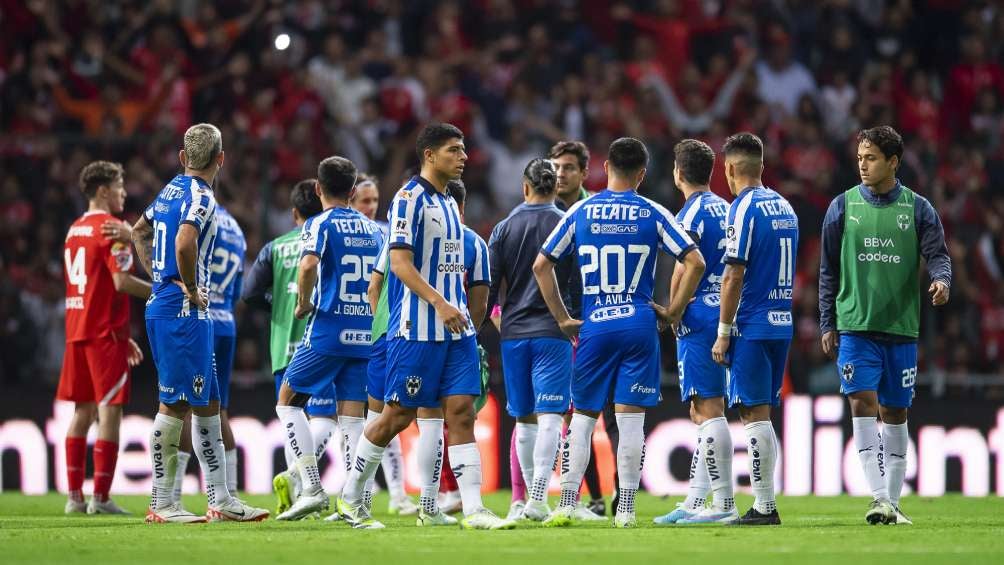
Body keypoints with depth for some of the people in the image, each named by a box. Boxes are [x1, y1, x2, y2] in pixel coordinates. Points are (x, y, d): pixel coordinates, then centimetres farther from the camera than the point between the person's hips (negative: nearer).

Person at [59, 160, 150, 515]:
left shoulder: (75, 230, 16)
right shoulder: (111, 229, -10)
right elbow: (121, 282, -19)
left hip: (77, 331, 8)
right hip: (106, 332, -8)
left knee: (83, 411, 10)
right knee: (109, 411, -6)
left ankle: (74, 496, 9)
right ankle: (100, 498, -9)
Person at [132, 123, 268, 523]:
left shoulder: (171, 190, 13)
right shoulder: (201, 198, -15)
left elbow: (140, 232, 27)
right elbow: (185, 244, -32)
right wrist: (191, 288, -17)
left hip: (162, 307, 10)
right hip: (185, 313, -10)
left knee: (207, 404, 12)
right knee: (174, 404, -5)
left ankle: (220, 500, 15)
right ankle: (161, 504, -1)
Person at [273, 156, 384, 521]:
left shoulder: (321, 224, -4)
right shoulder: (375, 230, 14)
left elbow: (309, 265, -22)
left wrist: (303, 304, -8)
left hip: (327, 330, -5)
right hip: (365, 333, 5)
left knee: (288, 401, 6)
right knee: (353, 415, 6)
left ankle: (312, 488, -6)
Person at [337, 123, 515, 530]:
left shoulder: (448, 203, 17)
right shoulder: (410, 198, -9)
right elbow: (400, 262, -17)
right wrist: (440, 303, -24)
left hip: (455, 328, 8)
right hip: (416, 328, -8)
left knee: (461, 413, -2)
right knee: (398, 415, -2)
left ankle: (473, 509, -8)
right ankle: (350, 498, 14)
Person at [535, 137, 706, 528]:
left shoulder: (580, 212, 4)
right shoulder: (652, 214, 1)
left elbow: (541, 265, 6)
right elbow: (695, 262, -5)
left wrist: (562, 319, 10)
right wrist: (673, 312, 2)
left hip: (594, 328, 1)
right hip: (639, 324, -1)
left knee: (583, 417, 8)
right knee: (630, 418, 1)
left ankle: (566, 505, 4)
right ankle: (626, 508, 0)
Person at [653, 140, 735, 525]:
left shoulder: (691, 213, -10)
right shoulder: (725, 210, 16)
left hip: (699, 318, -9)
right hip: (725, 316, 9)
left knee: (709, 410, -9)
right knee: (701, 412, 13)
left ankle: (725, 504, -12)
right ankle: (695, 503, 14)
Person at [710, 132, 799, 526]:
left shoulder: (743, 209, -12)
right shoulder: (784, 207, 13)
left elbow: (734, 276, -15)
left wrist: (723, 333, -11)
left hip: (751, 327, -8)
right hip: (782, 325, 8)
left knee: (754, 413, -5)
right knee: (761, 414, 13)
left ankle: (764, 507, -6)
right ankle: (764, 504, 13)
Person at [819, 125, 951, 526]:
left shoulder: (917, 208, 4)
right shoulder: (843, 207, 4)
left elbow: (937, 254, 0)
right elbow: (829, 271, 9)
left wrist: (941, 280, -23)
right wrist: (827, 325, 7)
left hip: (901, 328, 1)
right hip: (855, 326, -1)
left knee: (895, 413, 7)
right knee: (863, 403, -14)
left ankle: (892, 502, 14)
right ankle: (879, 497, -19)